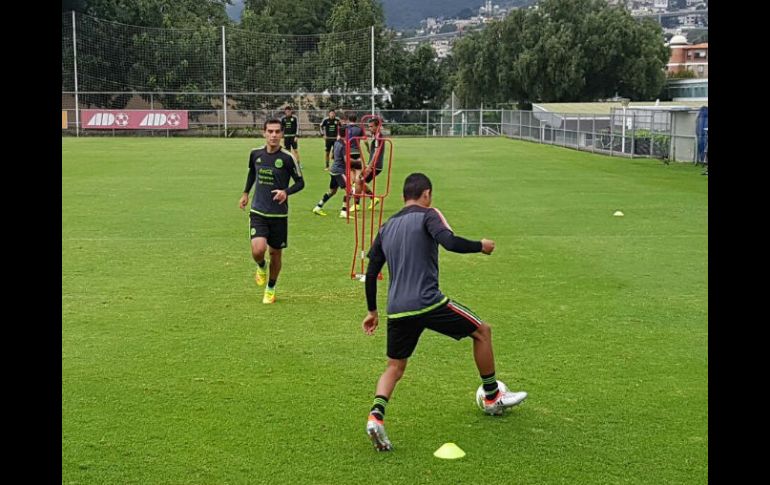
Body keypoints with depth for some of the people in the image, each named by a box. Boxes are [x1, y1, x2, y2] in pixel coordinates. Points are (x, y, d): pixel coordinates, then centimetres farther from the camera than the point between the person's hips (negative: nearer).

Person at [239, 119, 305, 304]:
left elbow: (300, 182, -3)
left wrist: (286, 192, -21)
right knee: (258, 250, -18)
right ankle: (261, 267, 19)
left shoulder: (287, 158, -11)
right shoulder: (255, 153, -1)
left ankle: (271, 289, 35)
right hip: (258, 212, 1)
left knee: (275, 253, 10)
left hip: (279, 214, -1)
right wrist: (246, 193, 21)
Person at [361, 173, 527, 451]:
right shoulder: (427, 215, 0)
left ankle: (376, 415, -11)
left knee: (395, 367, 17)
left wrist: (372, 311, 28)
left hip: (397, 310, 6)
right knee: (482, 332, 15)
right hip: (428, 302, -6)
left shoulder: (386, 228, 18)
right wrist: (481, 246, -2)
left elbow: (371, 274, 19)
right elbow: (449, 242, -19)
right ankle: (492, 398, 24)